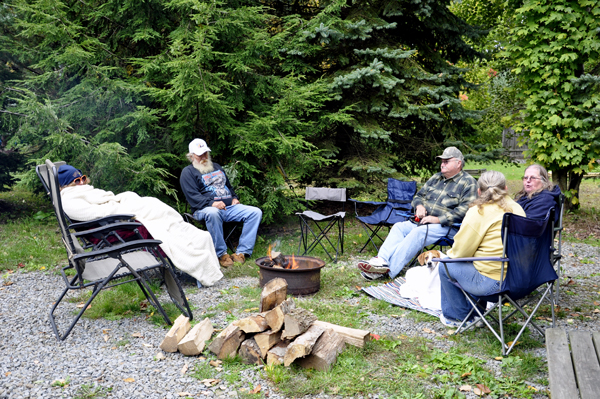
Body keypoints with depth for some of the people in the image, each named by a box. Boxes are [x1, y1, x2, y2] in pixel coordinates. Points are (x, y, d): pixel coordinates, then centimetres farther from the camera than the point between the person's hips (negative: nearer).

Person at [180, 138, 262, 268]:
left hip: (230, 207, 6)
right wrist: (211, 203, -24)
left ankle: (242, 252, -19)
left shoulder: (216, 167, 26)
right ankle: (221, 253, -29)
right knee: (212, 213, -43)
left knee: (256, 212, -14)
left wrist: (234, 198, 12)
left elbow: (228, 185, 34)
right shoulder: (188, 172, 5)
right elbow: (193, 196, -9)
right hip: (205, 209, -6)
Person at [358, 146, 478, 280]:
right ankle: (382, 260, -34)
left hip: (447, 226, -8)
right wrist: (419, 206, -1)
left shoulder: (468, 182, -4)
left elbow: (464, 210, -16)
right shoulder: (436, 177, 20)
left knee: (417, 233, -32)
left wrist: (438, 219, -21)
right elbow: (418, 196, 25)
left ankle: (389, 270, -41)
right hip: (424, 220, 8)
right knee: (399, 227, -15)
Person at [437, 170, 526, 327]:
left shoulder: (479, 212, -13)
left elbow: (460, 252, -9)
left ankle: (455, 316, 27)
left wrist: (450, 254, 15)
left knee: (445, 267, 12)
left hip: (493, 283, -8)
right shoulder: (517, 208, 9)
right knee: (477, 263, 33)